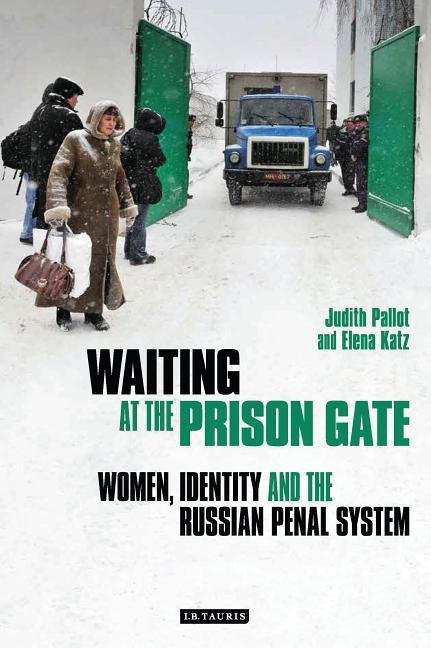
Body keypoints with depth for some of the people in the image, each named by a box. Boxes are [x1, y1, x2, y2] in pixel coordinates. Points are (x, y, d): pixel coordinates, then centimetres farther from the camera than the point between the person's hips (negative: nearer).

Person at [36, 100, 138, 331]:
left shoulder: (114, 144, 12)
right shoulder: (75, 139, -7)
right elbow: (58, 173, -16)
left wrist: (128, 206, 23)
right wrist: (58, 206, -27)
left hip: (107, 215, 5)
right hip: (79, 214, -5)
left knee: (102, 262, 8)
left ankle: (94, 310, 19)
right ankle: (64, 309, 14)